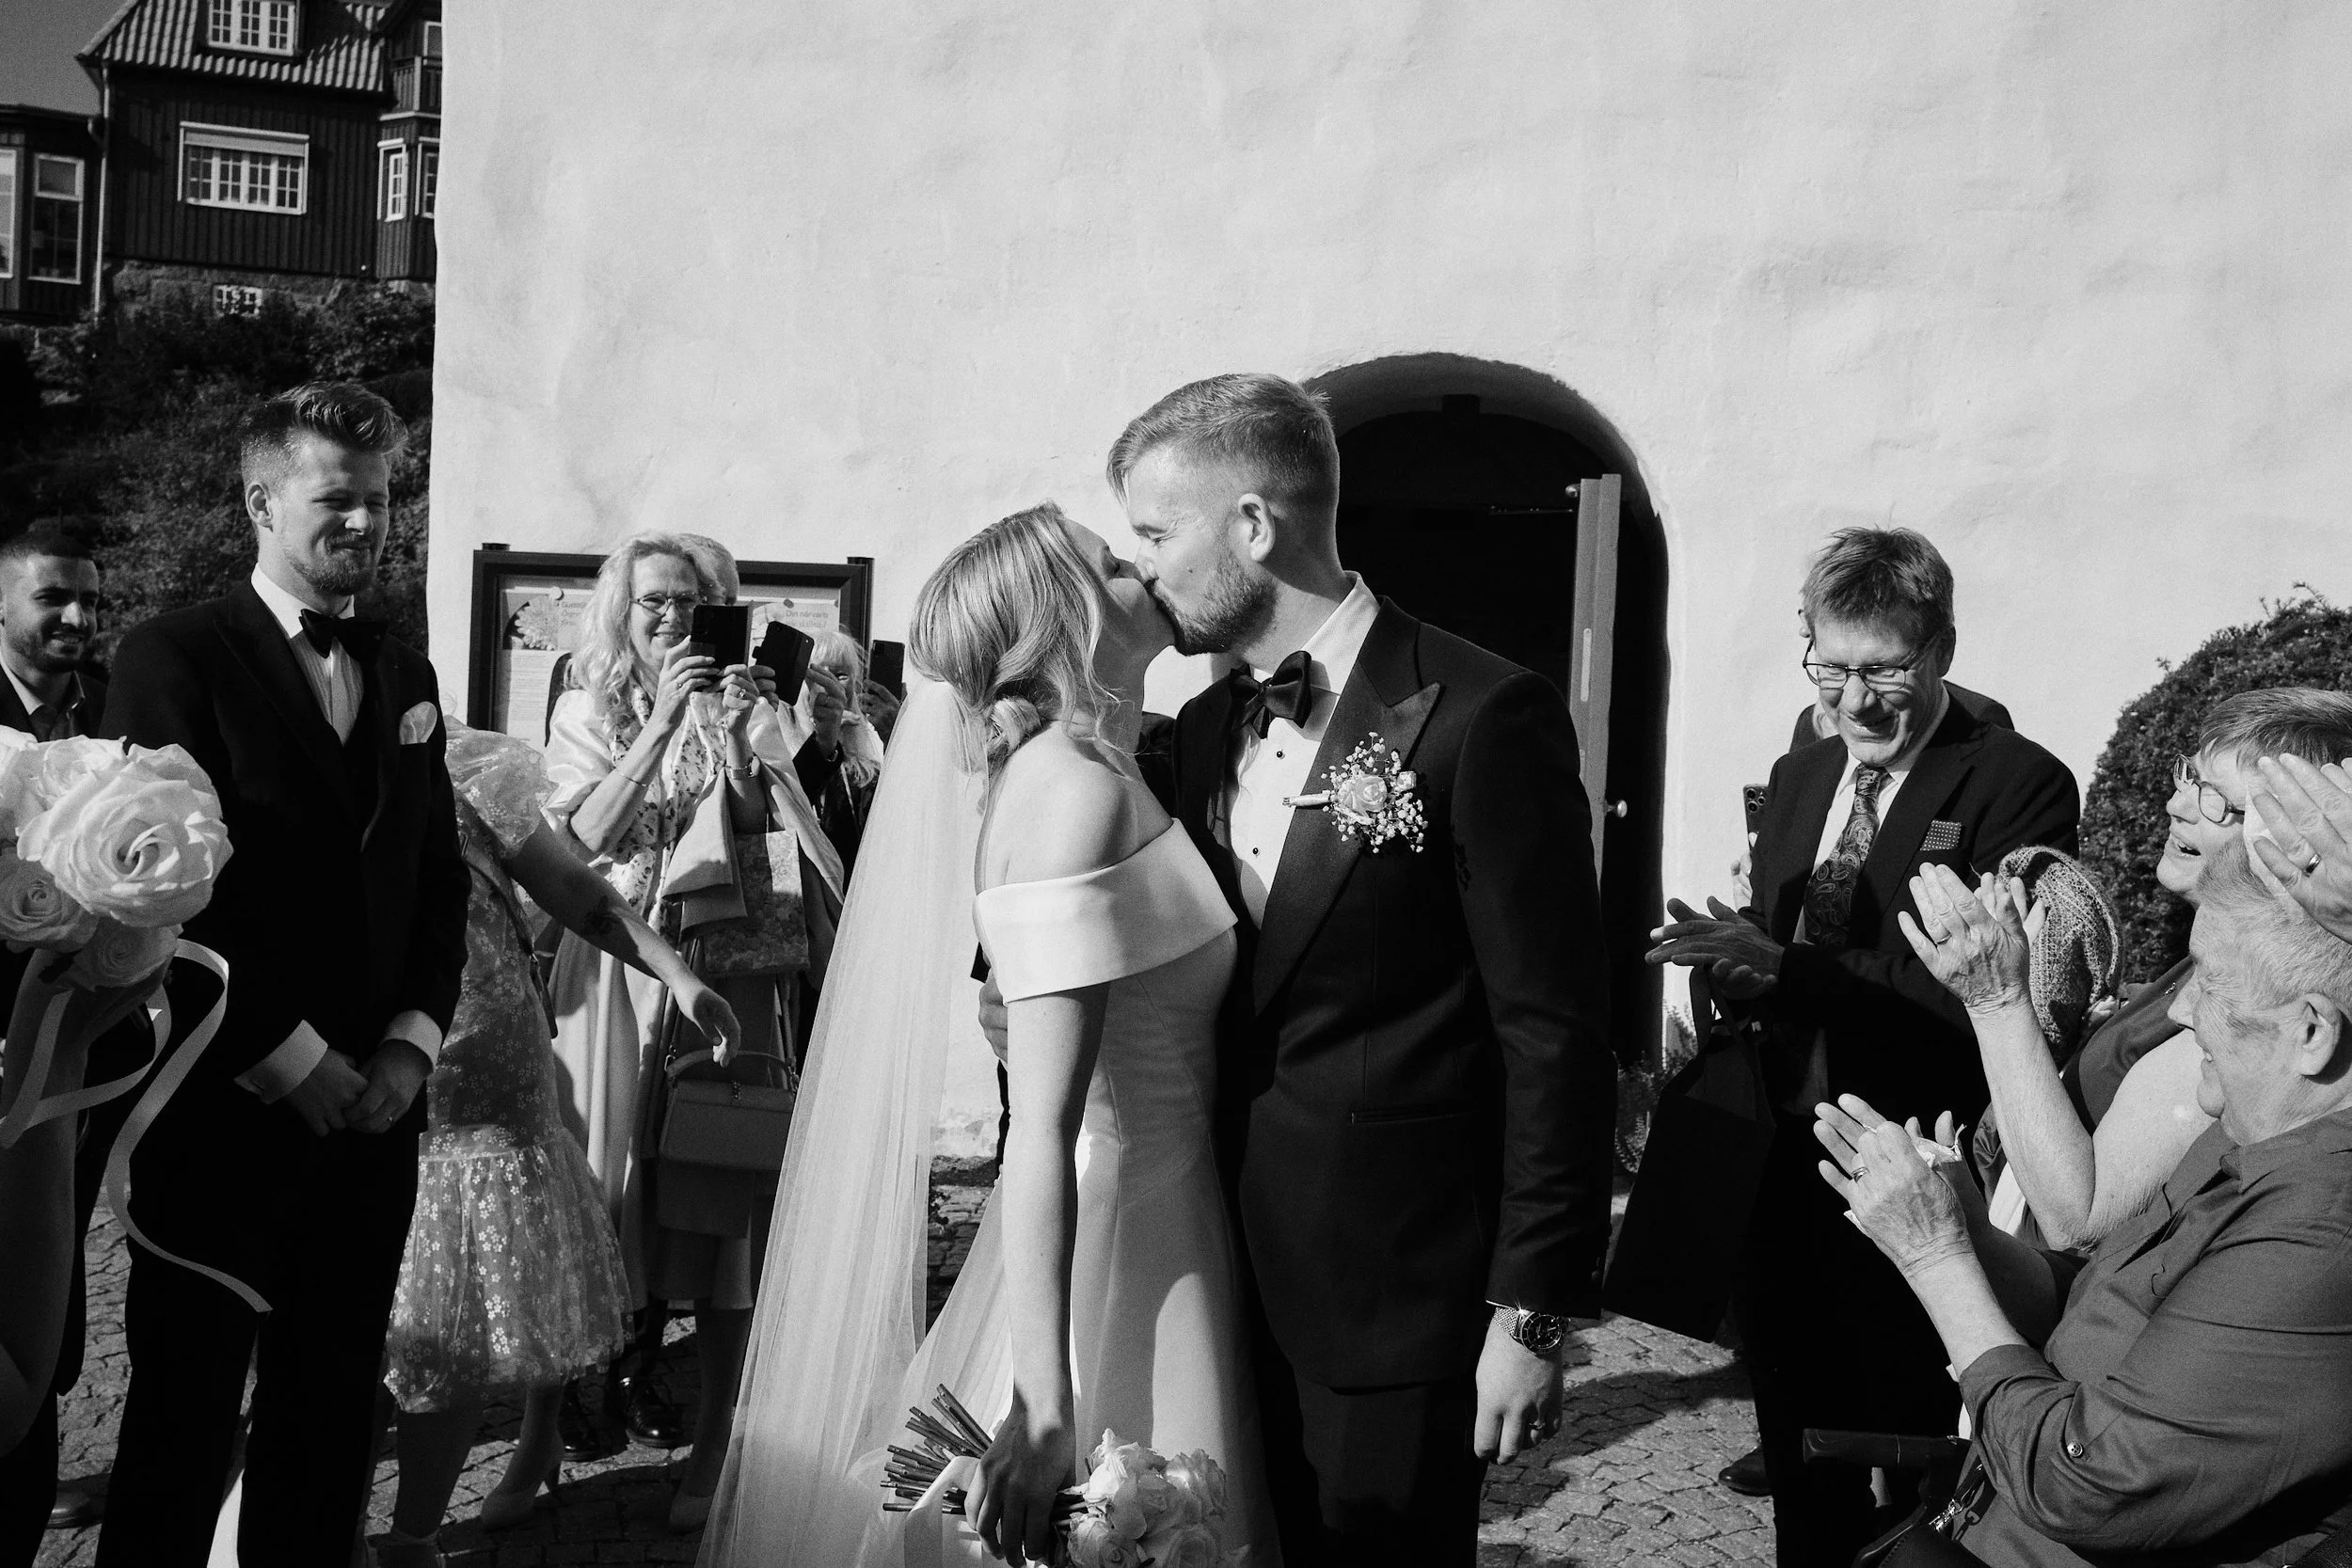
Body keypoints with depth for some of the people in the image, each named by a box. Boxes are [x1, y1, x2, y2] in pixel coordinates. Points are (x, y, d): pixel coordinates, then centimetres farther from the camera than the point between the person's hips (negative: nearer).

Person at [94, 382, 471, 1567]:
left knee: (335, 1404, 13)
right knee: (186, 1414, 6)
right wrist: (298, 1065, -13)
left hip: (373, 1104, 5)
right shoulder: (177, 659, -7)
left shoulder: (404, 677, 12)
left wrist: (409, 1046, -1)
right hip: (225, 1111, -5)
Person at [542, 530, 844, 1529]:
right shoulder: (587, 710, 6)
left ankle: (714, 1444, 2)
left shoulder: (739, 708, 5)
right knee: (610, 1174, 7)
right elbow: (585, 835, -9)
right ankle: (600, 1365, 25)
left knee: (719, 1197, -3)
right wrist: (663, 721, -16)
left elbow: (773, 834, -4)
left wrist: (753, 741, -18)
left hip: (727, 969, 0)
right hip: (617, 968, 1)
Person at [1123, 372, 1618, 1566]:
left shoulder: (1481, 717, -15)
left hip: (1397, 1289, -6)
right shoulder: (1207, 730, 8)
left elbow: (1555, 1038, -15)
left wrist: (1533, 1312, -14)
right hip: (1237, 1276, 7)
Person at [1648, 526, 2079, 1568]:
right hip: (1780, 1172, 6)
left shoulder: (2016, 785, -10)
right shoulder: (1797, 778, 12)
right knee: (1802, 1483, 19)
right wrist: (1734, 967, -8)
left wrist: (1785, 970, -27)